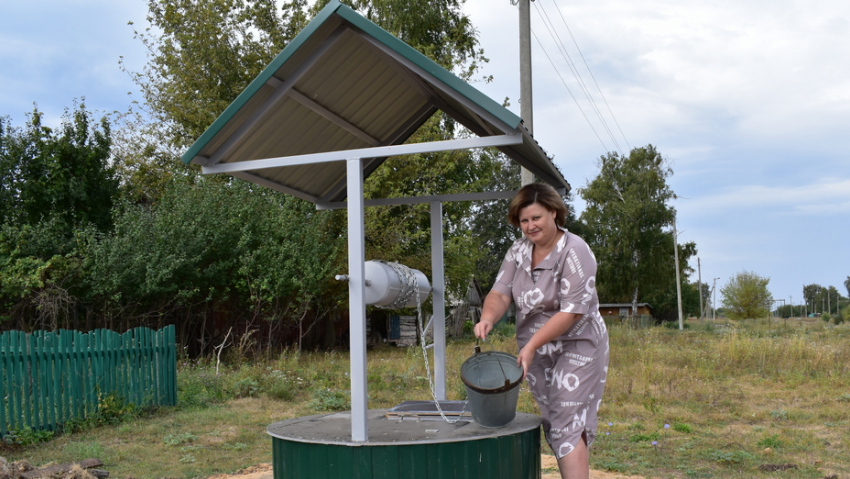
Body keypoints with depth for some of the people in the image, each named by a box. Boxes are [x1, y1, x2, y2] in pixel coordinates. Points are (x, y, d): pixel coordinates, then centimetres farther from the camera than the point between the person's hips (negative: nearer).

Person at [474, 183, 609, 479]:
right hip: (537, 351, 6)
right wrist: (488, 318, -26)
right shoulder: (518, 251, 4)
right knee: (553, 426, 11)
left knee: (567, 426, -12)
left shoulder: (574, 252, -16)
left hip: (575, 347, -6)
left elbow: (571, 312, -21)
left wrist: (531, 345, -25)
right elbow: (501, 293, -4)